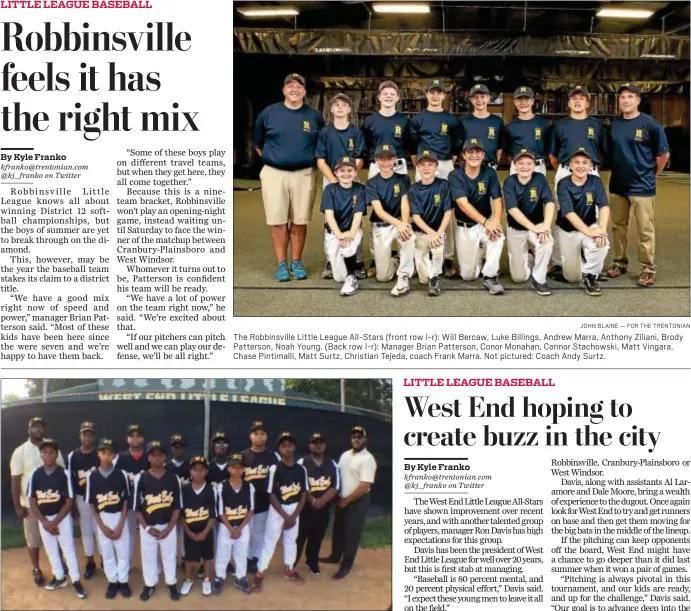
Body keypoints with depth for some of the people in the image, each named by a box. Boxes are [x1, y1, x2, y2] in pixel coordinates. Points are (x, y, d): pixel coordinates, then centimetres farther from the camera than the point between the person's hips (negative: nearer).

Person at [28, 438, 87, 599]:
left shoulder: (64, 474, -12)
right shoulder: (35, 474, -5)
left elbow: (69, 502, -10)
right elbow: (32, 501, -3)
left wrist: (55, 522, -16)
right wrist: (45, 522, -12)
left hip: (62, 517, -3)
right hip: (43, 519, 3)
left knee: (68, 549, 1)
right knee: (51, 550, 15)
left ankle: (76, 580, 11)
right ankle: (60, 577, 31)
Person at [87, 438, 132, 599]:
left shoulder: (121, 474, -7)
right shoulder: (92, 476, -5)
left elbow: (126, 501, -4)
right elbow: (91, 503, -2)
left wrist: (120, 525, -10)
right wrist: (102, 526, -8)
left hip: (120, 518, -1)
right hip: (102, 519, 1)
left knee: (123, 551, 5)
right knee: (106, 552, 8)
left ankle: (123, 581, 20)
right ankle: (112, 582, 22)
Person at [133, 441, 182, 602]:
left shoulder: (173, 478, -6)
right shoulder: (141, 478, -7)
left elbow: (177, 506, -3)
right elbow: (137, 507, -4)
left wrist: (169, 528, -9)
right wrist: (147, 528, -10)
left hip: (168, 526, 0)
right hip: (147, 527, 0)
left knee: (169, 555, 11)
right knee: (148, 556, 10)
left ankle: (172, 584, 29)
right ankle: (149, 585, 29)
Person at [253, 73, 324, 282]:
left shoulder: (314, 116, 6)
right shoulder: (268, 113, 3)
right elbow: (258, 143, 13)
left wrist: (312, 163, 8)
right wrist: (272, 159, 10)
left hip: (304, 175, 1)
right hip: (274, 174, -1)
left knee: (299, 221, 4)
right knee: (278, 221, 0)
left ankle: (296, 262, 15)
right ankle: (281, 263, 8)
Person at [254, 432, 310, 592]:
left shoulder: (301, 469, -4)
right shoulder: (275, 469, -15)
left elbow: (304, 493, 1)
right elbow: (271, 496, -14)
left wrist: (294, 516, -7)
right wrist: (285, 516, -15)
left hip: (294, 510, 4)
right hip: (277, 510, -4)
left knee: (291, 540, 17)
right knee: (270, 541, 0)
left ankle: (290, 570, 32)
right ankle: (259, 574, 7)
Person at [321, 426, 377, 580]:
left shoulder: (367, 459, -18)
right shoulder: (345, 454, 7)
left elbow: (364, 486, -23)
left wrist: (346, 501, -16)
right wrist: (339, 498, 4)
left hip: (358, 502, -7)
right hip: (342, 500, 7)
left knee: (351, 534, 2)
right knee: (338, 530, 19)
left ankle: (346, 566, 14)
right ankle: (335, 557, 37)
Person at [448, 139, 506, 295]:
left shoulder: (489, 173, -5)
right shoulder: (455, 176, -13)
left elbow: (497, 200, -10)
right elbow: (463, 204, -24)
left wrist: (496, 221, -31)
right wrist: (486, 222, -36)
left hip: (486, 222, 1)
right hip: (464, 227, -1)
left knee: (498, 235, -36)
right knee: (468, 275, -1)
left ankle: (490, 277, -18)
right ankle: (473, 256, 35)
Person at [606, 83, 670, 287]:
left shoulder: (650, 124, -8)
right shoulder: (613, 124, 5)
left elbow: (664, 153, -2)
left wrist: (652, 173, 4)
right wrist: (616, 171, 10)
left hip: (642, 186, -5)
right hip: (617, 185, 5)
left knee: (645, 230, -2)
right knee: (618, 226, 13)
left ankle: (648, 268, 6)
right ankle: (620, 262, 26)